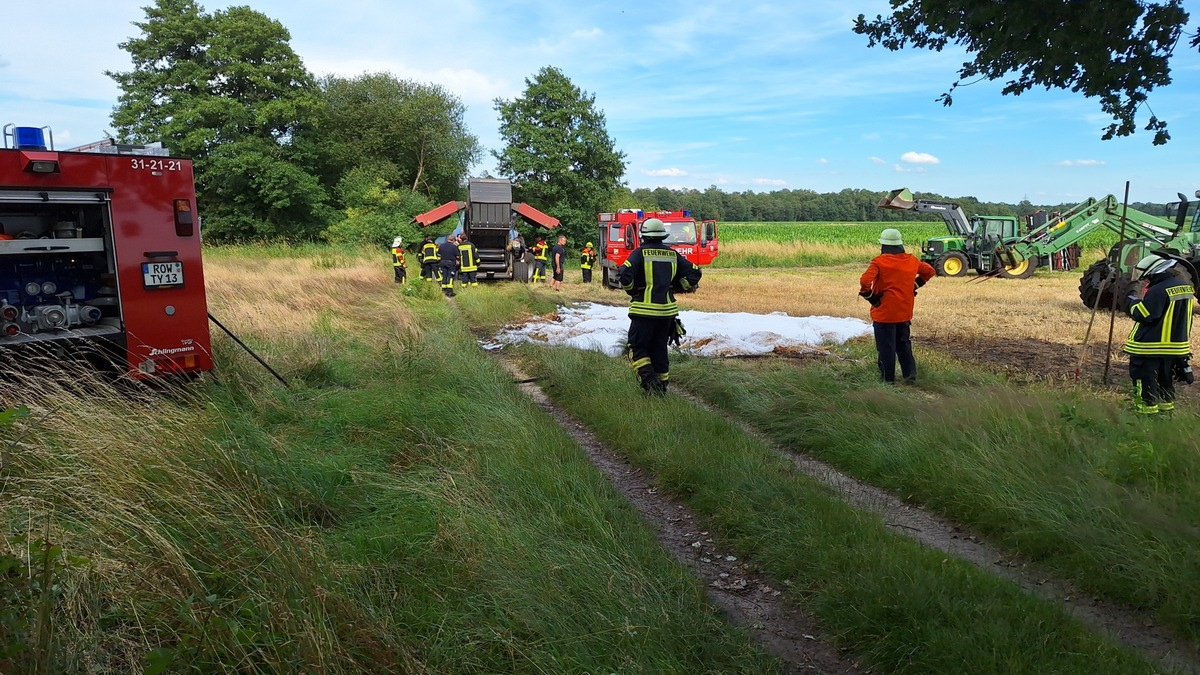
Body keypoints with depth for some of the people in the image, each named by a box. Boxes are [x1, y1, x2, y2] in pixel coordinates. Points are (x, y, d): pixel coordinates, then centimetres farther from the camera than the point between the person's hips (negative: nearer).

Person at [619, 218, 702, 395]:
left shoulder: (640, 253, -7)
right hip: (667, 310, 5)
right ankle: (662, 385, 20)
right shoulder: (672, 254, 8)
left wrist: (632, 291, -2)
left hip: (643, 309, -5)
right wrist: (676, 288, 15)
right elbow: (694, 273, 8)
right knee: (660, 348, 16)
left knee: (639, 347, 3)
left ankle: (649, 380, -15)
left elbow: (626, 275, -20)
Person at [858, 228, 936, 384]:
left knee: (886, 347, 4)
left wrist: (869, 296, -12)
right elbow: (930, 271, 19)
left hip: (884, 313, -5)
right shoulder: (911, 260, 4)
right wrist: (915, 285, 17)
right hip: (905, 312, 5)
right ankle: (910, 373, 16)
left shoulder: (879, 262, -15)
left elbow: (865, 281, -28)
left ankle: (888, 378, 10)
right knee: (904, 344, 19)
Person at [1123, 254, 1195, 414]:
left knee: (1146, 377, 1)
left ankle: (1148, 407, 2)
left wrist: (1134, 301, -5)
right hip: (1177, 344, 9)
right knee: (1166, 377, 21)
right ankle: (1166, 404, 29)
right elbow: (1180, 315, 17)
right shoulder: (1187, 287, 7)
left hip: (1150, 346, -9)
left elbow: (1142, 315, -21)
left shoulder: (1158, 291, -23)